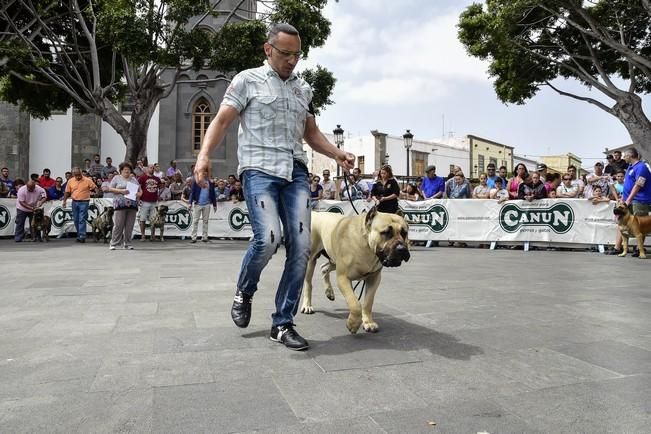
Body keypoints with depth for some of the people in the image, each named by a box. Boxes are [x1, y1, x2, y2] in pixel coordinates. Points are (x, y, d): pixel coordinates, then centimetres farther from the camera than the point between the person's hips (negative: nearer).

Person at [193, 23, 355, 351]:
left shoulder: (303, 89, 21)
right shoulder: (247, 80, 8)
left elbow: (312, 133, 24)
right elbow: (221, 121, 1)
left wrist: (338, 155, 6)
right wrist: (204, 155, -16)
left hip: (296, 172, 5)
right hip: (259, 170, -4)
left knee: (301, 247, -6)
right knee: (268, 238, -22)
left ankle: (282, 324, 6)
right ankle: (244, 291, 11)